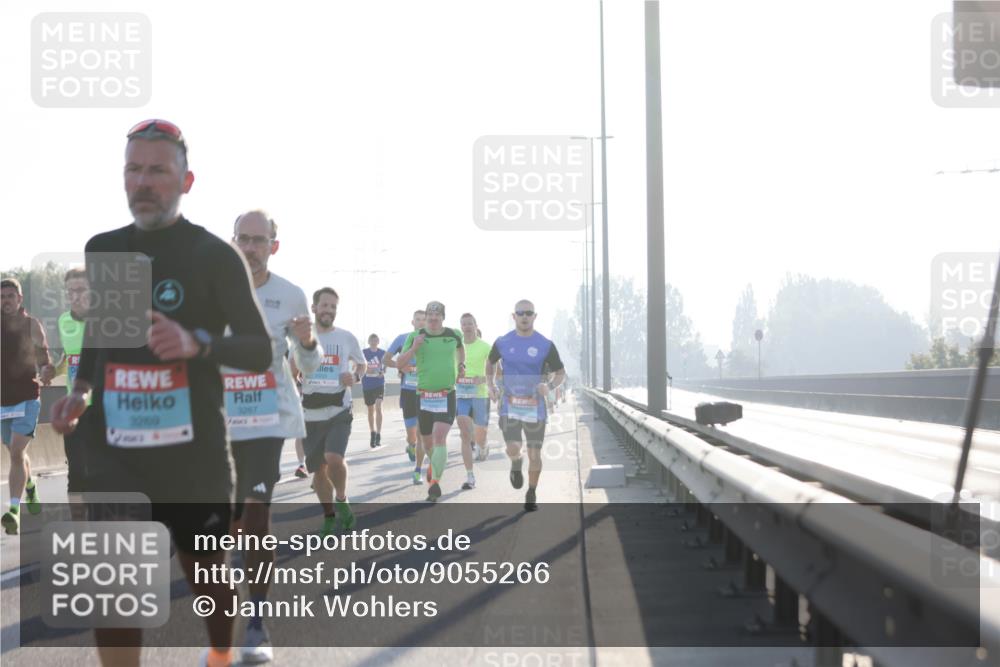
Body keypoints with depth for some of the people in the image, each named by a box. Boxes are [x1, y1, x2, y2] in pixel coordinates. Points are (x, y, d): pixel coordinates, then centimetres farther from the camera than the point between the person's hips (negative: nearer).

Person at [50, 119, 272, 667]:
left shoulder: (215, 256, -6)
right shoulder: (101, 250, 9)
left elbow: (260, 350, -9)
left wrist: (197, 344, -27)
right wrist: (80, 390, 5)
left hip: (193, 452, -3)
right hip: (115, 452, 3)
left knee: (204, 572, 14)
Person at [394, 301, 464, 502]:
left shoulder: (453, 335, 3)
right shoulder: (415, 336, -2)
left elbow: (460, 347, 27)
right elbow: (400, 363, -4)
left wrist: (461, 365, 13)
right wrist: (413, 348, -20)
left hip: (447, 396, -1)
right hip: (424, 397, 1)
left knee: (440, 438, -17)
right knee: (427, 441, 13)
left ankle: (435, 482, -18)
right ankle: (435, 463, 47)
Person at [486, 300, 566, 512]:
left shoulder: (545, 345, -3)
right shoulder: (503, 342, 2)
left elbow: (561, 373, 4)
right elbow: (491, 362, 22)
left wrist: (550, 386, -17)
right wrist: (491, 386, 7)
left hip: (535, 408, 0)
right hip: (510, 405, 0)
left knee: (534, 455, 2)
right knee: (513, 450, -16)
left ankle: (531, 494, 23)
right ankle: (516, 464, 22)